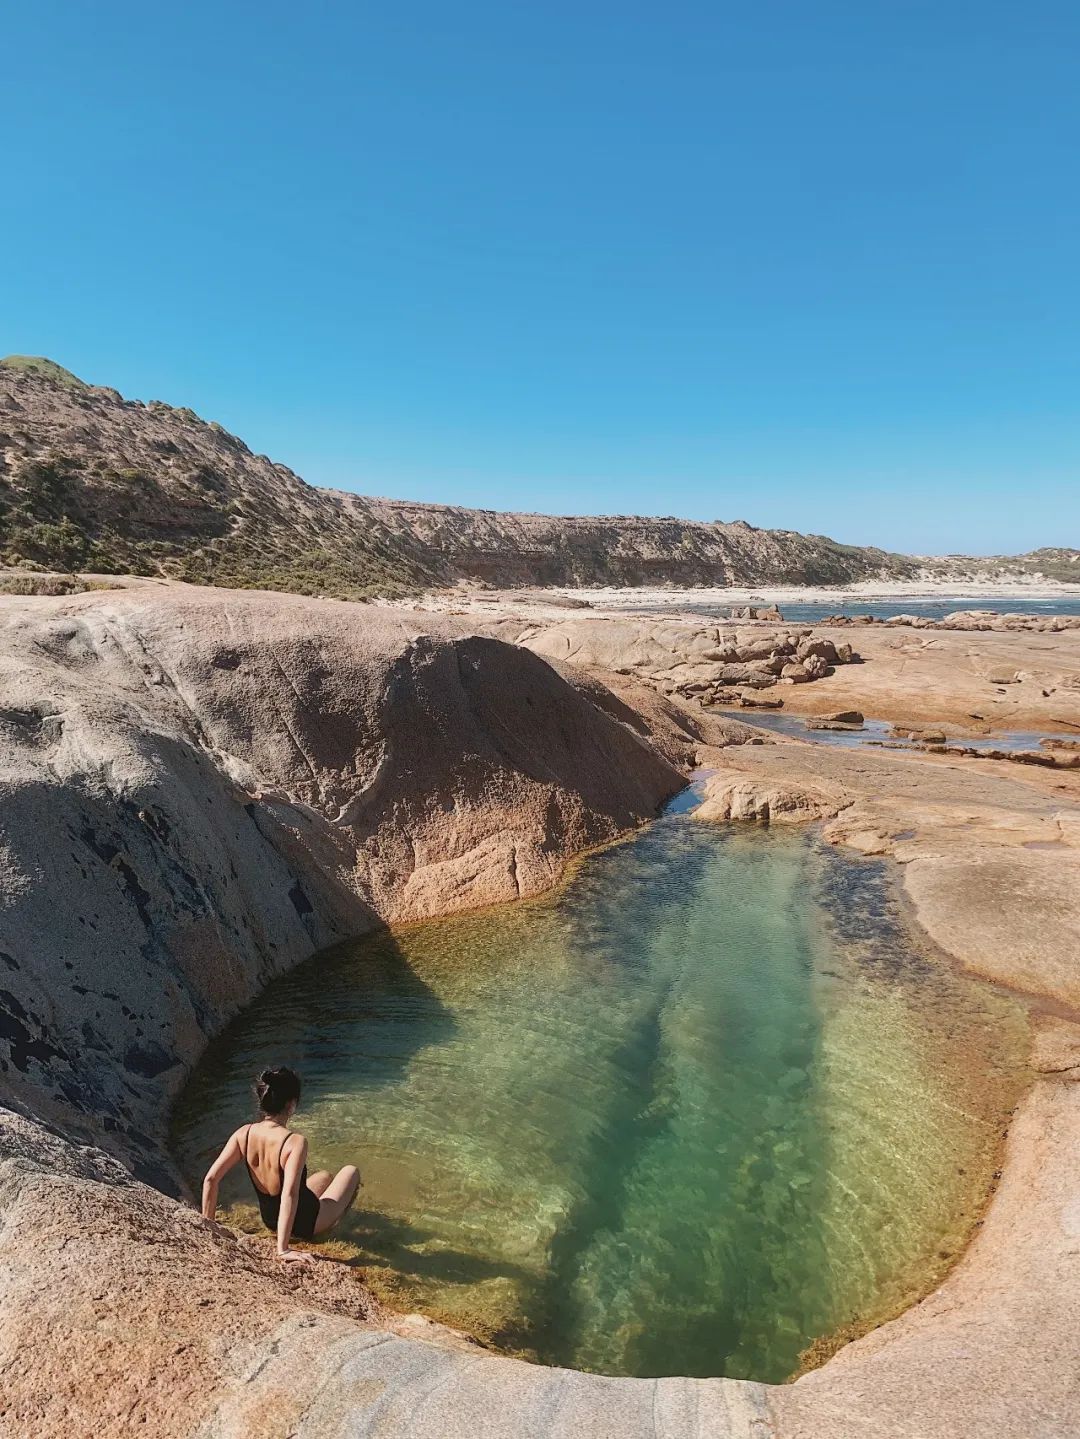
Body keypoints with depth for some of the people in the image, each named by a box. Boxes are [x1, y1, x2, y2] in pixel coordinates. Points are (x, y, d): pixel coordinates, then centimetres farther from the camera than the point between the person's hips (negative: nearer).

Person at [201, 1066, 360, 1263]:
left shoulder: (243, 1134, -18)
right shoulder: (295, 1142, -34)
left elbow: (210, 1179, -18)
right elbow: (289, 1194, -42)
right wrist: (283, 1249, -38)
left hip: (269, 1220, 6)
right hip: (305, 1224, -6)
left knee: (325, 1175, 32)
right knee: (350, 1172, 22)